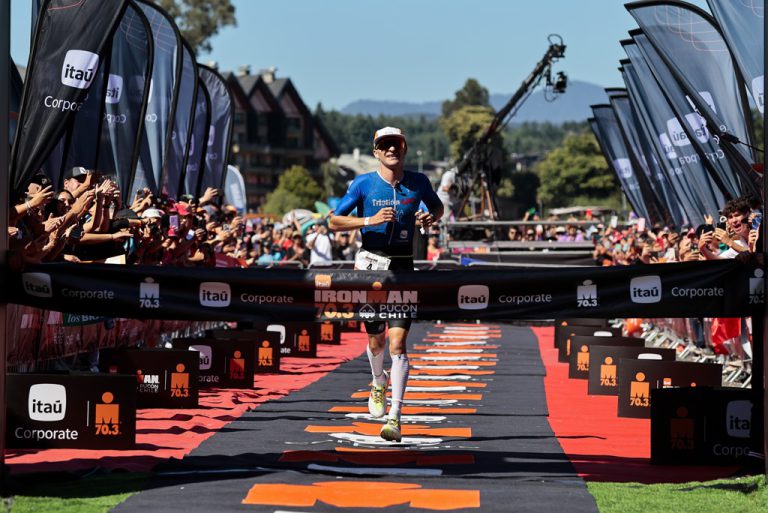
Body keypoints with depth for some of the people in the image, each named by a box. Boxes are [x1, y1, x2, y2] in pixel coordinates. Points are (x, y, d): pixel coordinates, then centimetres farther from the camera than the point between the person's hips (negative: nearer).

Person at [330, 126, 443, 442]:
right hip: (372, 265, 0)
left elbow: (438, 206, 22)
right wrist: (369, 221, -16)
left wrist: (431, 218, -1)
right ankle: (379, 384, 45)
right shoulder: (363, 184, -2)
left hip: (402, 270, 0)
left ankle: (394, 417, -14)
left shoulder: (418, 182, 3)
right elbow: (334, 222, -1)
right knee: (376, 340, 11)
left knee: (397, 342, -12)